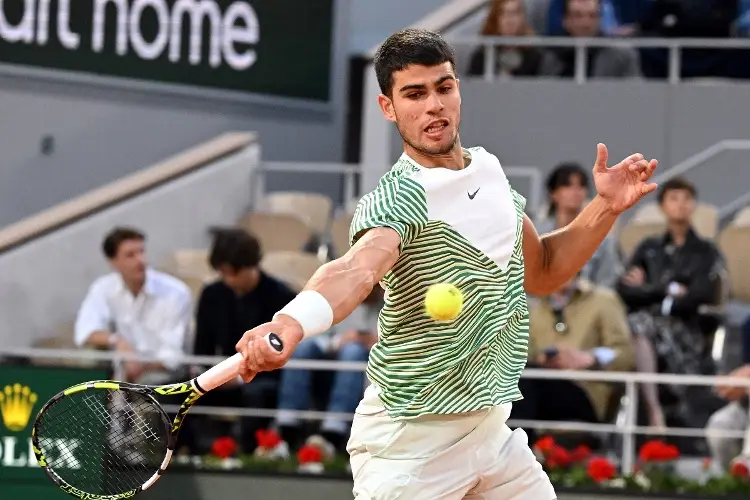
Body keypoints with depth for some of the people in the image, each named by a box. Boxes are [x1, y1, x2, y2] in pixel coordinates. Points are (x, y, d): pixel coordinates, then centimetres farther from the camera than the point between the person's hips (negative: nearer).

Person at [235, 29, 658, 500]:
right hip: (413, 441, -7)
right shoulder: (396, 199, -20)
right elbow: (355, 269, -42)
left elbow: (541, 272, 19)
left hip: (492, 430, 7)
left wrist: (606, 209, 3)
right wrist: (289, 324, -63)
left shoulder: (490, 169, 4)